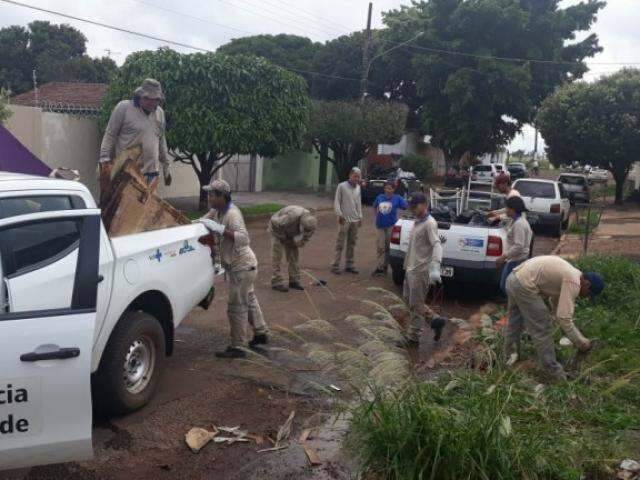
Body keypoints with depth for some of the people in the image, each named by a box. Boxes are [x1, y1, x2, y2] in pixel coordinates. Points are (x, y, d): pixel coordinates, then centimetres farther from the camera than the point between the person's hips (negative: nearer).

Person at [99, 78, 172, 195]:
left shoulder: (160, 112, 14)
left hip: (151, 172, 5)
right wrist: (105, 160, -12)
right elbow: (110, 136, -3)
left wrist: (166, 167, 22)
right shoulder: (123, 107, -3)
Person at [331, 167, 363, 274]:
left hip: (355, 220, 6)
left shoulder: (358, 188, 12)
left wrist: (360, 216, 13)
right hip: (344, 220, -6)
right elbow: (336, 202, -5)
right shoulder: (342, 186, -5)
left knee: (352, 244, 9)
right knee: (340, 244, -6)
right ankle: (335, 266, -3)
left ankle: (349, 265, 17)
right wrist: (340, 214, -14)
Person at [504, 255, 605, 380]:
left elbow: (558, 306, 26)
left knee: (515, 322, 26)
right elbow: (563, 317, -17)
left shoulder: (570, 275, 16)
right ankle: (554, 371, 9)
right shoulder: (573, 282, -13)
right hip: (524, 286, -10)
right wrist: (581, 342, -6)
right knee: (542, 329, 0)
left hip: (514, 279, 10)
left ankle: (510, 355, 44)